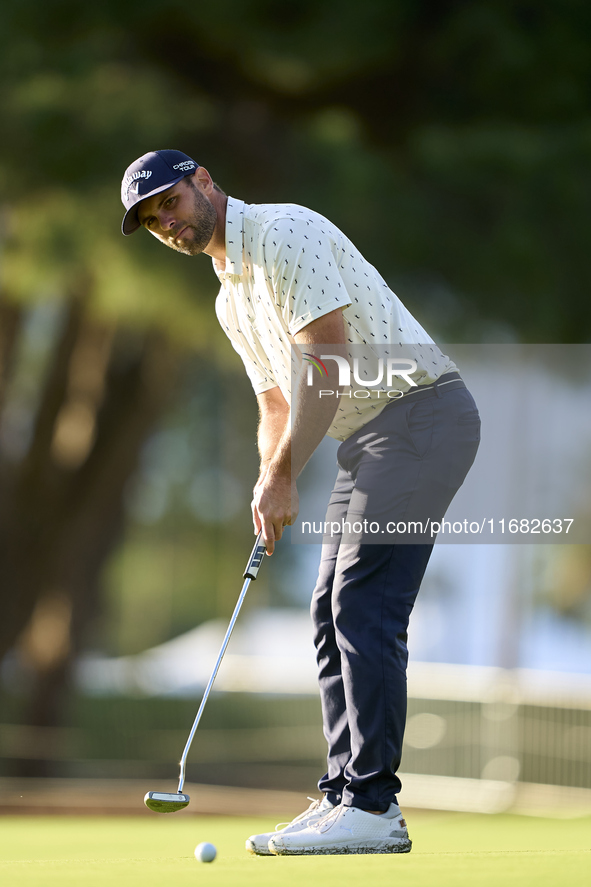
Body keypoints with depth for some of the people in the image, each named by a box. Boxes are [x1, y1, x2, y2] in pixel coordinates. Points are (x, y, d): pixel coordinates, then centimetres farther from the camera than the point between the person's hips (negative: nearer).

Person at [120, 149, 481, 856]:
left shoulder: (285, 234, -13)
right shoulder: (232, 299, 18)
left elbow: (330, 362, -20)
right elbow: (277, 402, 22)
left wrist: (283, 475, -18)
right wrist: (270, 489, 4)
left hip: (419, 415, -10)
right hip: (366, 437, 10)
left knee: (364, 607, -15)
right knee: (333, 612, 7)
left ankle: (372, 805, -15)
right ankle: (346, 793, 8)